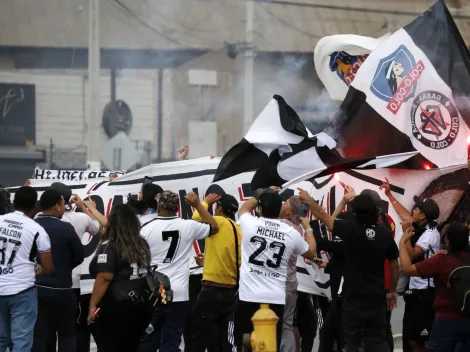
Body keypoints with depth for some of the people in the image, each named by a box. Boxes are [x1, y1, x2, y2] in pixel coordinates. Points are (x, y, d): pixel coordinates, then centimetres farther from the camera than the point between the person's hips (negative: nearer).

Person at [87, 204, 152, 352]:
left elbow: (104, 278, -19)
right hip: (140, 307, 7)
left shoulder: (109, 246, -11)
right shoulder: (142, 244, 9)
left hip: (115, 308, -7)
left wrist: (92, 305, -17)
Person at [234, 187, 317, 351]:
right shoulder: (292, 233, 0)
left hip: (248, 299, -1)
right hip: (276, 301, 1)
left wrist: (263, 195, 36)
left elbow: (244, 208, 24)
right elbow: (311, 253, 21)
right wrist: (308, 228, 36)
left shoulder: (250, 224, -3)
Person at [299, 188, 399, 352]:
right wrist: (393, 291, 21)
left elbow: (324, 217, -1)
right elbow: (394, 265, 8)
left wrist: (309, 199, 14)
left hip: (354, 296, -3)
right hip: (376, 296, 4)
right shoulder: (385, 234, -2)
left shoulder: (350, 229, -13)